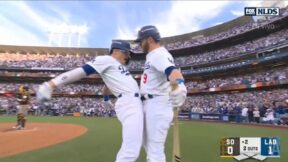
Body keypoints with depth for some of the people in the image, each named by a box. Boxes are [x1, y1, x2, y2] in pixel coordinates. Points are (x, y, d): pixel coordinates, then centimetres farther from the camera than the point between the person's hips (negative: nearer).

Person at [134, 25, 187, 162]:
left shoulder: (159, 54, -14)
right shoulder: (152, 55, 18)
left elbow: (172, 70, -35)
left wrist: (177, 84, -53)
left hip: (158, 104, -11)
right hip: (149, 104, 11)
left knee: (155, 148, -4)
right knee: (147, 144, 25)